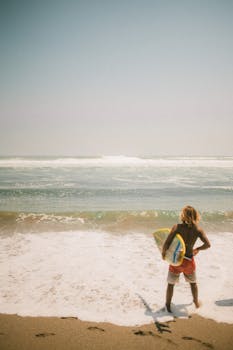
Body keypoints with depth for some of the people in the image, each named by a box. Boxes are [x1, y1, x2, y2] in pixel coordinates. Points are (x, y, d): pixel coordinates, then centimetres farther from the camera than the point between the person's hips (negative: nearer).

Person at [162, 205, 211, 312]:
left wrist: (163, 253, -1)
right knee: (193, 283, 29)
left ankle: (168, 305, 30)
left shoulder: (177, 227, -16)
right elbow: (208, 244, -17)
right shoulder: (198, 230, -10)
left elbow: (166, 243, -20)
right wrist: (197, 249, 2)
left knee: (171, 284, 19)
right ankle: (196, 302, 46)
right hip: (189, 260, 2)